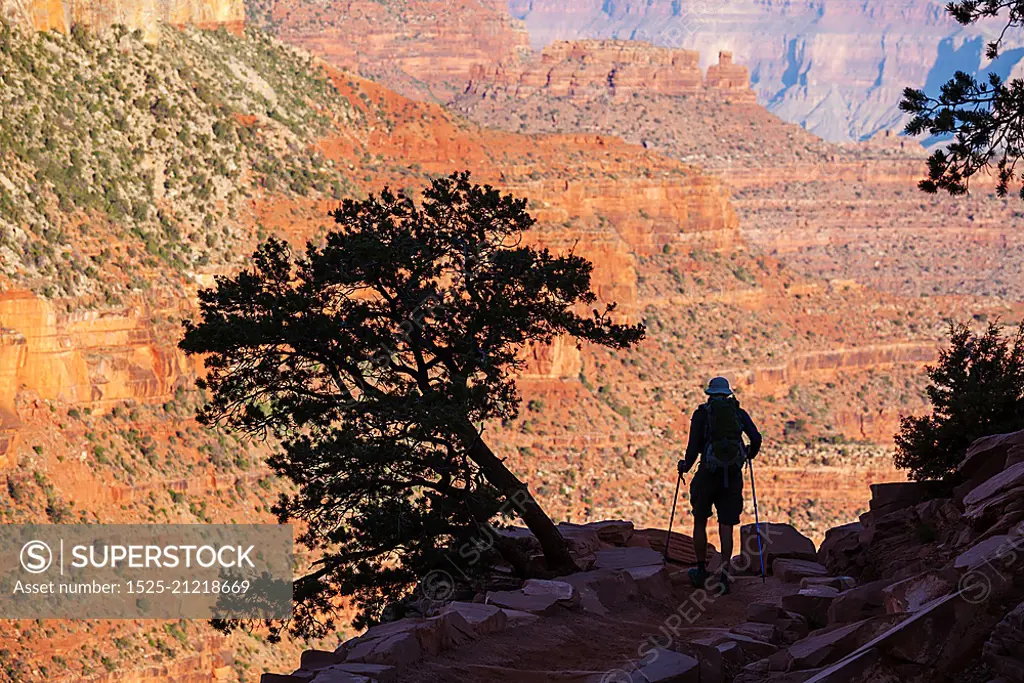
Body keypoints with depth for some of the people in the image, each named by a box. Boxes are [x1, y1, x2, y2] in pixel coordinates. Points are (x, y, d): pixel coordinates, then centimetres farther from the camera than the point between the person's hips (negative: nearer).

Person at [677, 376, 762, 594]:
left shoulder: (701, 413, 3)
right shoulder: (739, 413, 9)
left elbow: (693, 446, -5)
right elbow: (756, 439, -2)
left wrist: (685, 466, 13)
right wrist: (749, 454, 19)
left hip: (708, 472, -2)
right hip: (733, 476, 2)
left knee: (700, 521, 16)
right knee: (726, 527, 3)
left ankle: (701, 572, 22)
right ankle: (723, 576, -4)